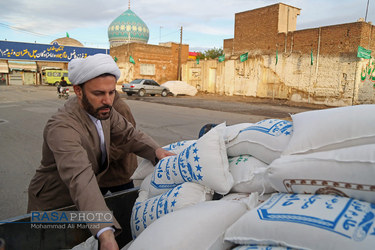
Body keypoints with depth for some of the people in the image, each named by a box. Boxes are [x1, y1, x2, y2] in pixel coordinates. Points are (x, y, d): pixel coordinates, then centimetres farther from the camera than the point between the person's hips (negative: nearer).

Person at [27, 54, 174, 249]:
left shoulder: (102, 108, -11)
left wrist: (157, 151, -27)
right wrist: (105, 234, -57)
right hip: (53, 206, -6)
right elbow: (80, 178, -47)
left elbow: (128, 134, -7)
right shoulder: (61, 128, -35)